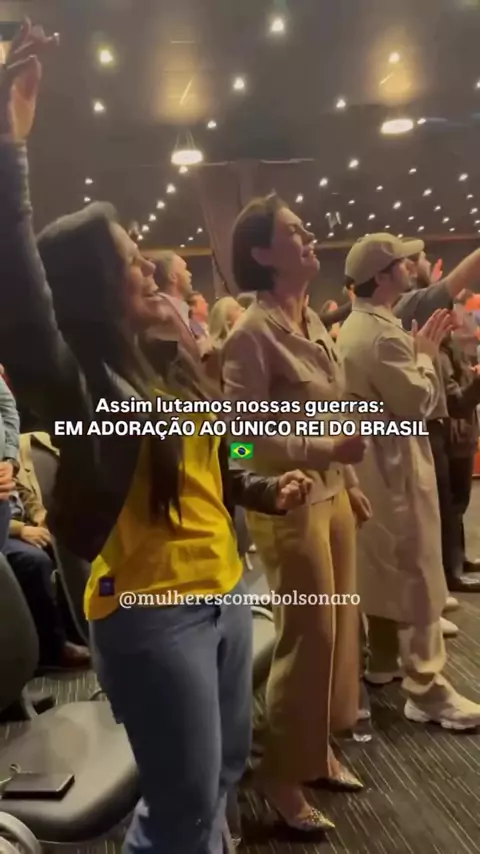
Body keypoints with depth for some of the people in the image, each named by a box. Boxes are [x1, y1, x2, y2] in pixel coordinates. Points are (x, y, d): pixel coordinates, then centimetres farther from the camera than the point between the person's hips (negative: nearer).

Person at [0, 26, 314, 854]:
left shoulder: (165, 360, 7)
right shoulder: (76, 379, -15)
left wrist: (265, 491, 1)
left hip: (222, 589, 8)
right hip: (148, 610, -7)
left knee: (224, 770, 26)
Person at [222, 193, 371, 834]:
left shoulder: (314, 323, 7)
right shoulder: (251, 335, -17)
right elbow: (245, 434, -20)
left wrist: (350, 483, 16)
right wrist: (327, 451, -29)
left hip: (331, 493, 8)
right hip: (288, 503, -8)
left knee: (339, 625, 17)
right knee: (310, 635, 4)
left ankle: (320, 749, 38)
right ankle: (283, 771, 27)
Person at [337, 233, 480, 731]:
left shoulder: (354, 326, 11)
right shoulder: (382, 333, -22)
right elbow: (420, 401, -20)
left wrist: (416, 351, 7)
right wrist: (425, 354, -5)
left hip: (372, 463, 11)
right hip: (396, 464, -10)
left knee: (382, 565, 18)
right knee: (416, 574, -3)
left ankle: (383, 661, 31)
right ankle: (426, 689, 6)